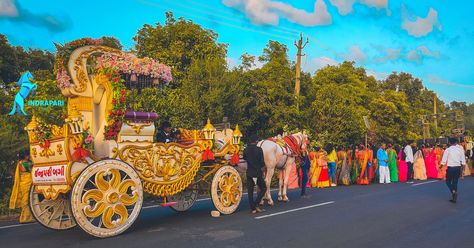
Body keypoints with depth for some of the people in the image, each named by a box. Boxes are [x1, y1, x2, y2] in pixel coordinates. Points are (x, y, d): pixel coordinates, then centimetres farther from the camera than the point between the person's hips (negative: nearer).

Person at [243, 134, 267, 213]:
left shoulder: (246, 150, -2)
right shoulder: (259, 149, -12)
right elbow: (262, 162, -10)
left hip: (249, 172, 3)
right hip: (258, 172, -3)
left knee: (250, 191, 9)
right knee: (263, 188, 13)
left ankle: (253, 208, 11)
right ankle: (255, 204, 1)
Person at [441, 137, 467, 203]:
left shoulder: (447, 150, -6)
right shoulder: (460, 150, 3)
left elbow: (443, 161, -8)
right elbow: (463, 161, 5)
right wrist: (462, 170, 14)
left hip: (450, 168, -3)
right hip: (458, 168, 3)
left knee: (448, 181, 13)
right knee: (455, 182, 12)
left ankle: (453, 191, -14)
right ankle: (454, 198, 16)